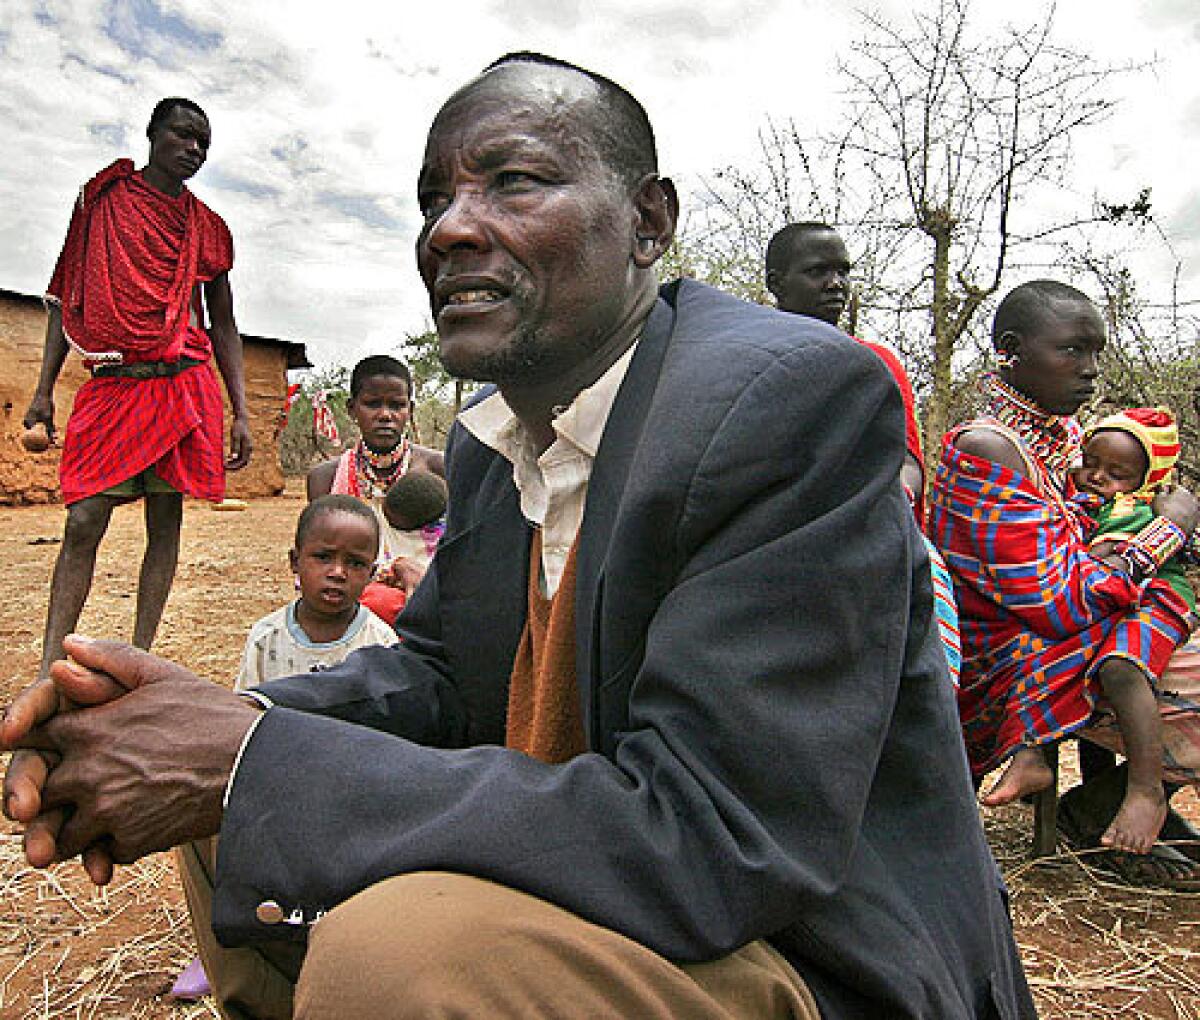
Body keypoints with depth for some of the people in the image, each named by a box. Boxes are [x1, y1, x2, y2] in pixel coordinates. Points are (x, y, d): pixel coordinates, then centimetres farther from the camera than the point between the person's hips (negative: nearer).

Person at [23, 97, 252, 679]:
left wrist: (241, 413, 5)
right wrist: (44, 390, 5)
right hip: (111, 386, 0)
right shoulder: (102, 198, 12)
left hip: (182, 386, 1)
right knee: (83, 524, -7)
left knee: (165, 521, 0)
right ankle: (48, 670, -5)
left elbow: (224, 326, 13)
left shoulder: (206, 228, 13)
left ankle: (139, 658, 6)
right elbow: (66, 298, 12)